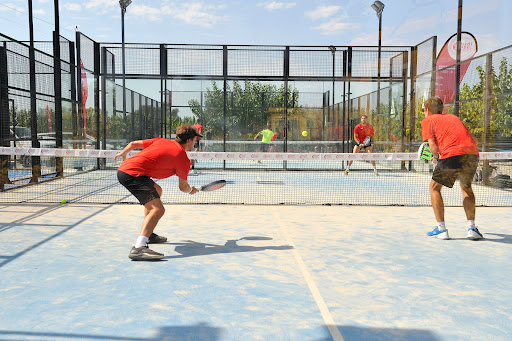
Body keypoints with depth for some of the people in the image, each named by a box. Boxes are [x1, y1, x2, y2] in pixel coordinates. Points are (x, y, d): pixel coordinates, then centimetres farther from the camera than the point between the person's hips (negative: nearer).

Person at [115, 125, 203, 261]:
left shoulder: (161, 141, 18)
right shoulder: (183, 159, -1)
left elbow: (133, 144, 24)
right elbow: (183, 187, 9)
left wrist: (122, 153, 43)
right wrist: (191, 190, 32)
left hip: (123, 168, 9)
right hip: (133, 174, -9)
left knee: (157, 190, 28)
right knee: (158, 209, -17)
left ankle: (147, 234, 34)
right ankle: (138, 248, -33)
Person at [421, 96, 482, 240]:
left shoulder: (427, 120, 15)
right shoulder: (453, 117, 31)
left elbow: (433, 145, 0)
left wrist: (435, 157, 19)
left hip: (452, 155, -5)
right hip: (473, 153, 5)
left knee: (434, 187, 16)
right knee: (466, 188, 28)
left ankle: (442, 228, 11)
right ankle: (471, 228, 18)